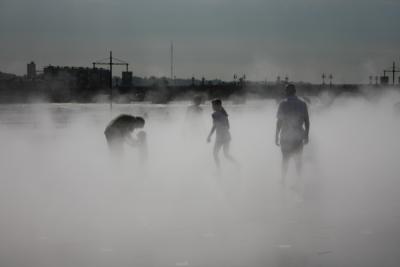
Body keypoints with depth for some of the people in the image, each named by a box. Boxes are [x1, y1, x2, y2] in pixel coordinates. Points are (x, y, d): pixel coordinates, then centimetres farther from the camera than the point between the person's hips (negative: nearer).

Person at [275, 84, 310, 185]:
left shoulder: (283, 104, -9)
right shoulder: (302, 104, -1)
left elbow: (279, 122, -8)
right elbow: (307, 122, 2)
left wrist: (277, 136, -1)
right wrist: (306, 136, 12)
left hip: (286, 136, -2)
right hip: (298, 136, 2)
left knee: (285, 159, 11)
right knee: (298, 159, 15)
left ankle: (283, 181, 14)